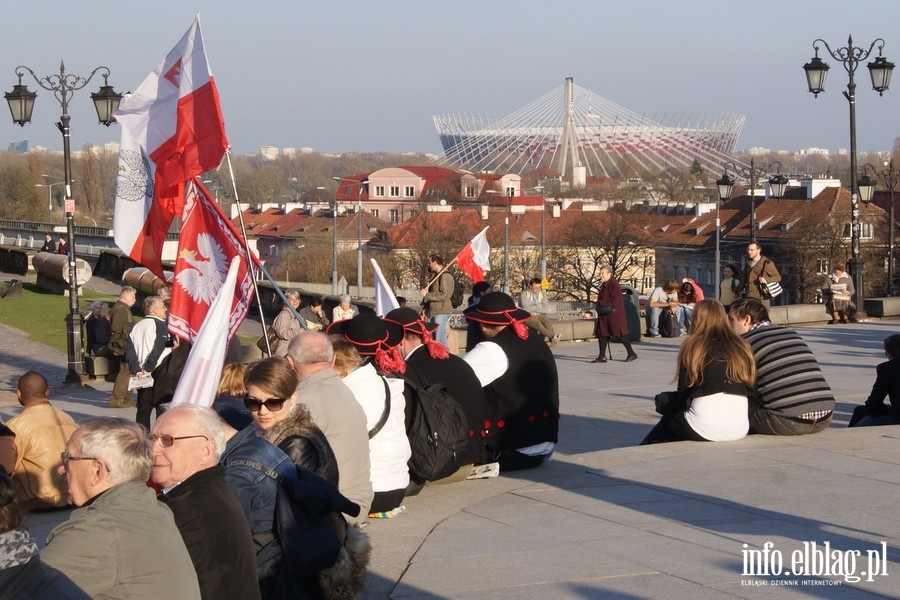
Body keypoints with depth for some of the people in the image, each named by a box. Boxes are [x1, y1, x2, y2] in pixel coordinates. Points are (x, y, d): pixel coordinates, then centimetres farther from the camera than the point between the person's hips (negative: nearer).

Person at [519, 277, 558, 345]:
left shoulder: (542, 294, 8)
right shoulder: (524, 294, -5)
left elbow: (547, 309, -2)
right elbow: (526, 308, -17)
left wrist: (534, 308, -10)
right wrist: (539, 306, -5)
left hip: (540, 315, 4)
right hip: (528, 316, -4)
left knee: (547, 321, -29)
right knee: (537, 323, -35)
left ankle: (553, 340, -45)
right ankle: (552, 336, -45)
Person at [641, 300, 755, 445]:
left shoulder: (692, 347, 2)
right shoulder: (742, 347, 13)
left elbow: (683, 394, 5)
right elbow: (750, 388, 15)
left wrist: (661, 400, 27)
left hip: (704, 430, -4)